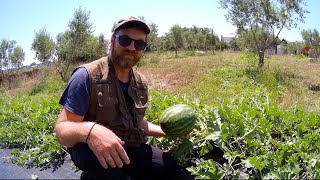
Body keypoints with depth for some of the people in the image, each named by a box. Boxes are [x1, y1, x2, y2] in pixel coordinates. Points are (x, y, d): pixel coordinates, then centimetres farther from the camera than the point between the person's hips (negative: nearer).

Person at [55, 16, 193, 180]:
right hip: (91, 150, -6)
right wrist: (88, 130, -42)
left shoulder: (141, 83, 5)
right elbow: (62, 130, -19)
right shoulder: (87, 75, -16)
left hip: (131, 148, 7)